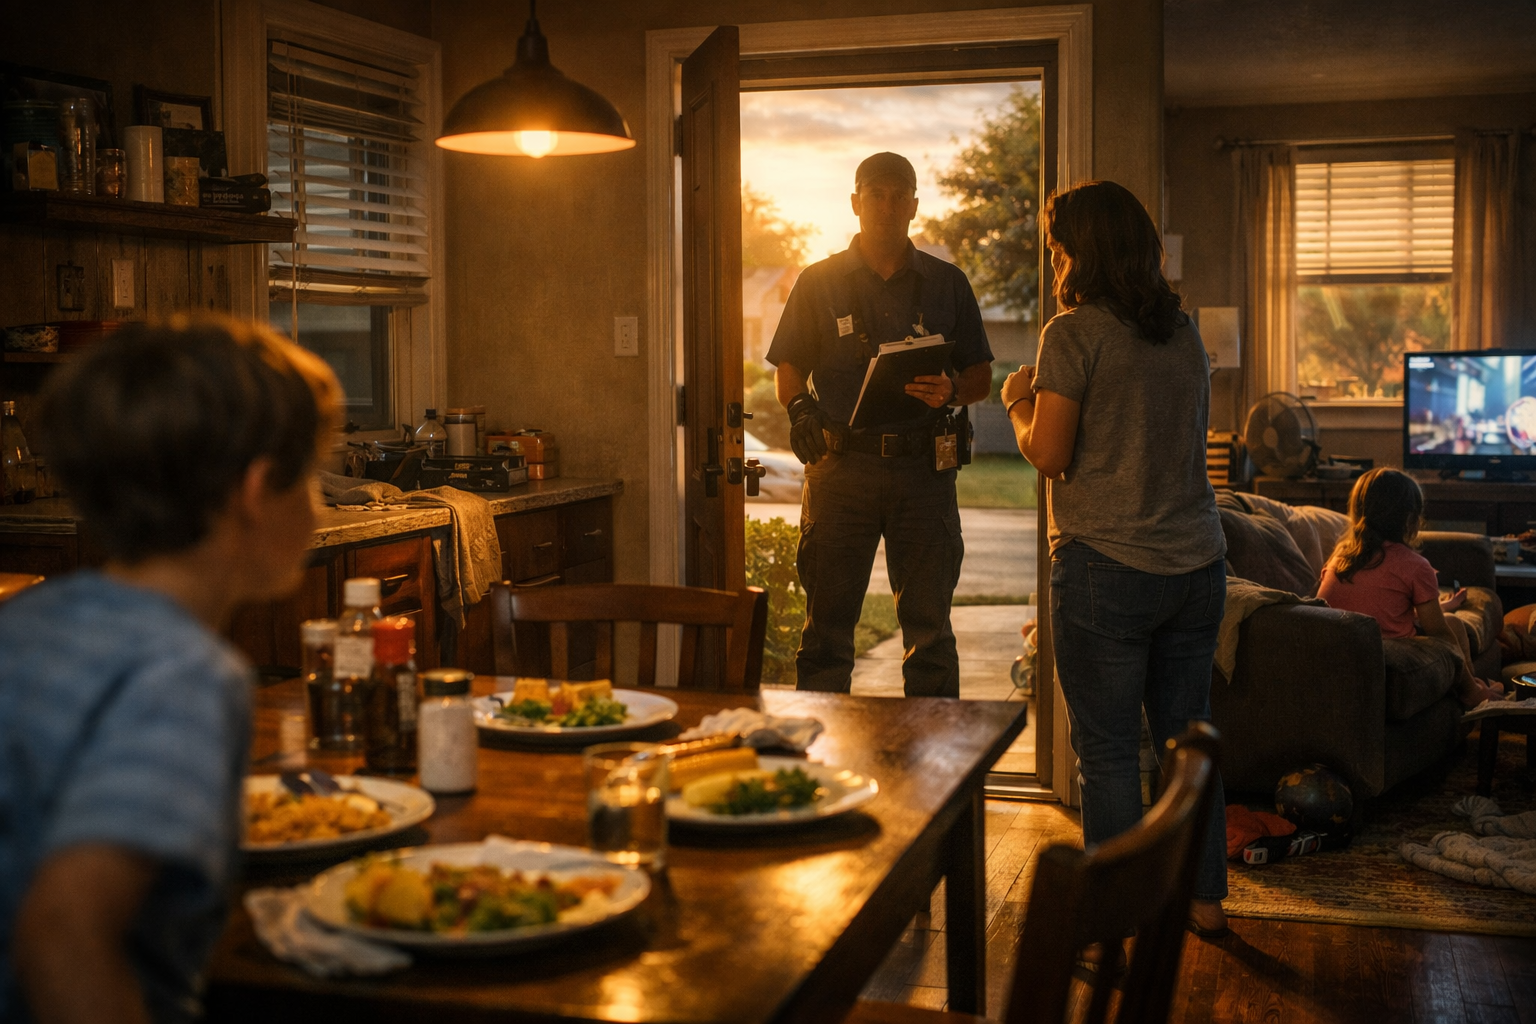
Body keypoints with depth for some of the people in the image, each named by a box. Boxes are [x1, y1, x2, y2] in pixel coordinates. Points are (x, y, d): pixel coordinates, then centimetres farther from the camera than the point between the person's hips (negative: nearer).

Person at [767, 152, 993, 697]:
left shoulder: (947, 283, 11)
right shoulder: (819, 283, 9)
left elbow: (981, 376, 12)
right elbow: (789, 367, 10)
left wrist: (950, 391, -10)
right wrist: (799, 407, -11)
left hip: (923, 466, 1)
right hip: (841, 463, -1)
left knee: (929, 624, 4)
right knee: (827, 621, 2)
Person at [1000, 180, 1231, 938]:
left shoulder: (1075, 333, -9)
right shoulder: (1184, 333, 11)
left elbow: (1048, 455, -10)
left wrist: (1019, 400, 10)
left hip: (1107, 567, -6)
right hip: (1197, 562, 7)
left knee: (1107, 749, 2)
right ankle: (1204, 897, 25)